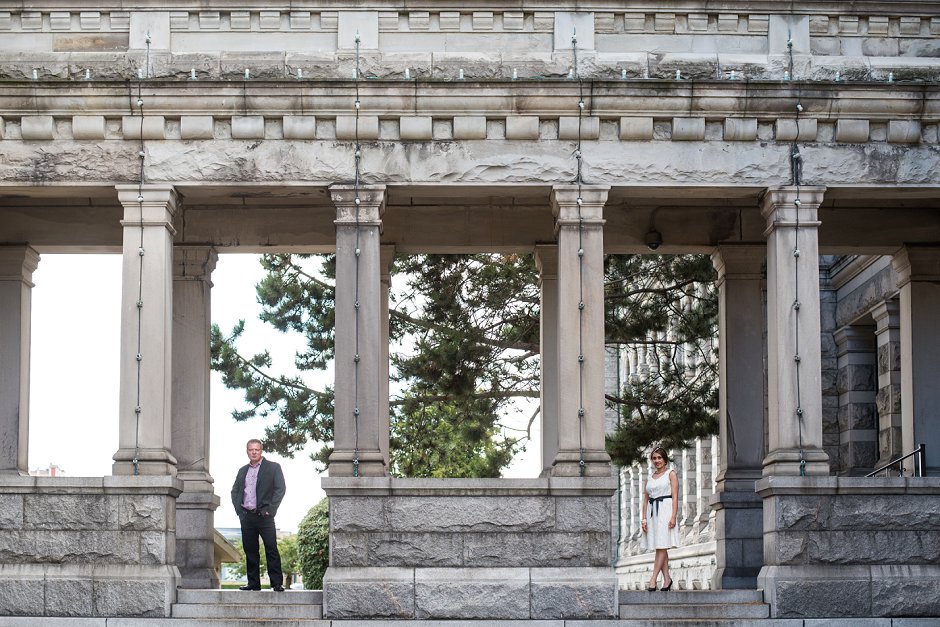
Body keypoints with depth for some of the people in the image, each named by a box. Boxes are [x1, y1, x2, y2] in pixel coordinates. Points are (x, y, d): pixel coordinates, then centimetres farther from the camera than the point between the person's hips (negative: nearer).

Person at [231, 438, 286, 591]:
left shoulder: (273, 467, 3)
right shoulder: (242, 471, 17)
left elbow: (280, 489, -3)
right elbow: (235, 491, 19)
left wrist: (270, 510, -9)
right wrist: (239, 509, 4)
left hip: (264, 515, -5)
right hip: (246, 516, 5)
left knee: (271, 550, -7)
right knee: (250, 551, 5)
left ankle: (277, 584, -7)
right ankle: (253, 583, 10)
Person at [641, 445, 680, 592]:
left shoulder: (671, 474, 4)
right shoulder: (650, 477, 18)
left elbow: (675, 497, -4)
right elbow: (646, 500, 16)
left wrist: (673, 516, -14)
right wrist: (644, 519, 7)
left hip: (665, 508, -6)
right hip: (652, 511, 6)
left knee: (661, 546, -10)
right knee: (659, 547, 5)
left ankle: (653, 579, -14)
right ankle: (667, 578, 9)